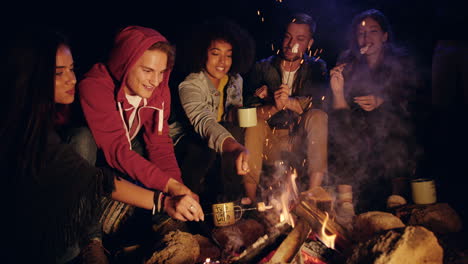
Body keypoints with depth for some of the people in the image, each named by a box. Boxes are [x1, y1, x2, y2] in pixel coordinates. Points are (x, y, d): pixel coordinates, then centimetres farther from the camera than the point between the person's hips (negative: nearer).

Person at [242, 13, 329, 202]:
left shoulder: (317, 68, 8)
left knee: (318, 116, -27)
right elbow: (248, 110, -9)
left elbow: (324, 101, -14)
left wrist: (289, 102, -31)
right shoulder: (263, 68, 6)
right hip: (269, 141, 0)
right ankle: (250, 198, -28)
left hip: (302, 140, 0)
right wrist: (274, 106, -30)